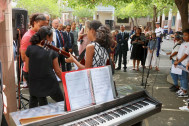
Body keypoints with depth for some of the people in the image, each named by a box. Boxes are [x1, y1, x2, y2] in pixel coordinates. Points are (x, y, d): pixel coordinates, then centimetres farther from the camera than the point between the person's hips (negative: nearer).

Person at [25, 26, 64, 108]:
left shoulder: (30, 49, -4)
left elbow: (27, 69, 0)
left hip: (35, 85, 2)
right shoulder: (52, 51, -5)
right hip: (50, 84, -2)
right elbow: (57, 71, 1)